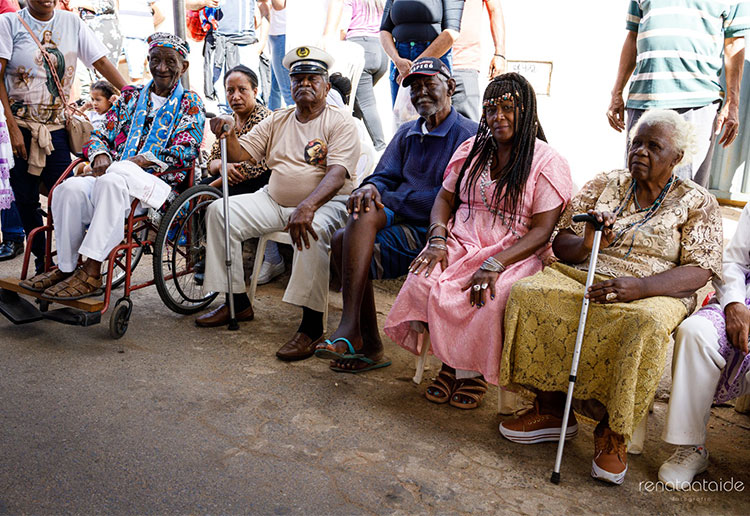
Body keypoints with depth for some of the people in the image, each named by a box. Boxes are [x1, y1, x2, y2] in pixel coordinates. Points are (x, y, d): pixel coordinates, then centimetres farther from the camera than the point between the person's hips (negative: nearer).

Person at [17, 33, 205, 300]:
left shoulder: (190, 104, 9)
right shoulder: (130, 96, 23)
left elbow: (184, 153, -5)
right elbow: (101, 134, 21)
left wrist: (133, 162, -14)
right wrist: (100, 156, -4)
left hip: (159, 183, -5)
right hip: (114, 175, 5)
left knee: (113, 179, -37)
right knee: (70, 188, -26)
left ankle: (91, 272, -34)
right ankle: (65, 267, -15)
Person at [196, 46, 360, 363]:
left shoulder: (340, 123, -5)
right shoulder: (277, 121, 15)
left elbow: (337, 174, -20)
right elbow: (241, 154, 11)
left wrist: (307, 207, -37)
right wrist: (229, 133, -12)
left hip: (324, 203, -6)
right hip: (274, 200, 6)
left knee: (312, 230, -38)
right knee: (220, 211, -7)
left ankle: (312, 325, -29)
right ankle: (238, 303, 0)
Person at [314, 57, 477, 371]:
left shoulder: (468, 135, -3)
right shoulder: (407, 134, 21)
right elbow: (385, 177, 13)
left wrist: (386, 200, -14)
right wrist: (371, 188, -13)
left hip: (433, 233, -6)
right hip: (400, 227, 7)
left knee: (365, 215, -29)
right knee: (344, 239, -21)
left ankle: (350, 330, -28)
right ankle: (369, 346, -14)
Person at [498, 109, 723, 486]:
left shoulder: (697, 203, 7)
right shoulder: (604, 185, 15)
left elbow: (698, 271, -6)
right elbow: (561, 243, 9)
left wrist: (640, 287, -23)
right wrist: (585, 244, -16)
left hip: (654, 294, -3)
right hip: (582, 276, 3)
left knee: (645, 323, -39)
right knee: (526, 294, -25)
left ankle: (612, 433, -17)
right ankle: (552, 410, -11)